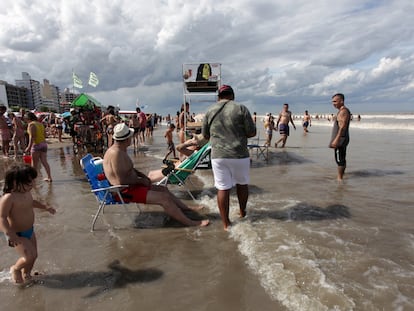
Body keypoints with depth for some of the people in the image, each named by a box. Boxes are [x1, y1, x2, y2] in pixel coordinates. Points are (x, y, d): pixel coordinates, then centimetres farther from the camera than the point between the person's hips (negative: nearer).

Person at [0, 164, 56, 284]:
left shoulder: (26, 193, -1)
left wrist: (46, 207, 23)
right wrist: (10, 234, -41)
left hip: (29, 231, 8)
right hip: (17, 234, -8)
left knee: (34, 255, 16)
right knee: (29, 257, -15)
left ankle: (26, 274, 42)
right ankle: (15, 269, 18)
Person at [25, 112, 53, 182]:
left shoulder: (31, 124, -9)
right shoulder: (40, 124, 13)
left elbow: (32, 136, -18)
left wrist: (29, 147, -18)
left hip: (36, 145, -7)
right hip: (44, 144, 7)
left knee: (34, 163, 0)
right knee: (44, 162, 10)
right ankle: (49, 177, 10)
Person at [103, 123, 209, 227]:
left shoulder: (120, 150, 11)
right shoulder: (116, 153, -23)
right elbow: (121, 180, -27)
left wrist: (143, 176, 10)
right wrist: (141, 180, -14)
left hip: (131, 186, 11)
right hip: (125, 191, -11)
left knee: (163, 189, 15)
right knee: (164, 198, -16)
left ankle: (187, 209, 23)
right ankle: (190, 222, -9)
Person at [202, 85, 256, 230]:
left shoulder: (210, 111, 4)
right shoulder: (241, 108, -3)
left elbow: (205, 135, 12)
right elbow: (252, 132, -4)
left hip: (218, 156, 1)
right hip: (239, 155, -1)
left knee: (222, 188, 5)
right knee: (242, 183, 21)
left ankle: (226, 223, 13)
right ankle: (242, 212, 39)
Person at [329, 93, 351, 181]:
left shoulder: (343, 111, -16)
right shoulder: (343, 111, 16)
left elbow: (342, 127, -24)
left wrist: (336, 139, -28)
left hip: (340, 139, -11)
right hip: (341, 139, 11)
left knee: (339, 160, -6)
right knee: (342, 160, 16)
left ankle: (339, 178, -1)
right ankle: (341, 177, 25)